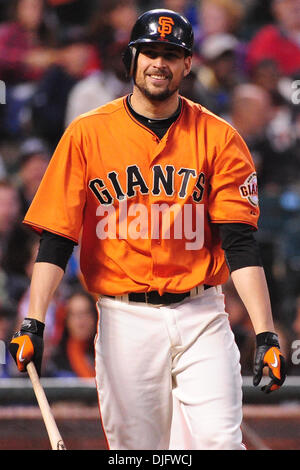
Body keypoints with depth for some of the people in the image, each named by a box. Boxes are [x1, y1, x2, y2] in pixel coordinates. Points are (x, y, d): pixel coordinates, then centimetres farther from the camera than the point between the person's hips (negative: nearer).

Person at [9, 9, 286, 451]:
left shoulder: (218, 137, 3)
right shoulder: (87, 133, 3)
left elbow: (240, 243, -3)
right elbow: (55, 238, -1)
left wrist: (265, 335, -13)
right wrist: (34, 323, -13)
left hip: (201, 315, 0)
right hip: (125, 320, 0)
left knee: (219, 440, -12)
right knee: (134, 446, 1)